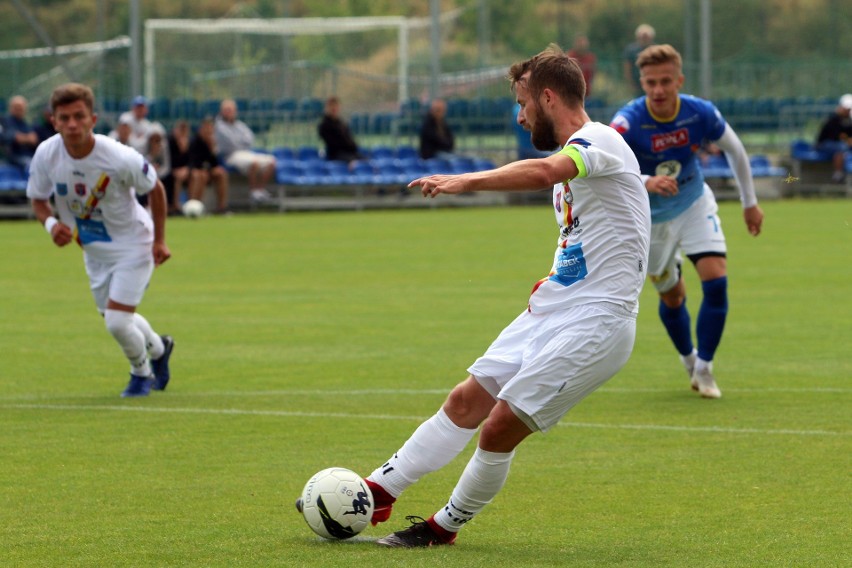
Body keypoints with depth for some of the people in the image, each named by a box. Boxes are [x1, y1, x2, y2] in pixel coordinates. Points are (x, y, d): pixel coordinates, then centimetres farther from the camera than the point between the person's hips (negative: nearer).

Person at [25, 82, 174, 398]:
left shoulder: (119, 159, -31)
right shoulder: (46, 155, -20)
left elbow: (155, 189, -12)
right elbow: (38, 200, -4)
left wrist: (159, 240, -8)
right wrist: (52, 223, -25)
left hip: (132, 244, -5)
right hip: (93, 250, 5)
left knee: (117, 322, -13)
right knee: (115, 321, 20)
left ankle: (141, 372, 21)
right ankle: (158, 348, 54)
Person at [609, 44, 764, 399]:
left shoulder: (701, 113, -21)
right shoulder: (628, 121, -30)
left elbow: (734, 150, 0)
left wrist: (750, 203, 8)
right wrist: (646, 182, -62)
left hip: (695, 203, 1)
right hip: (652, 217, -1)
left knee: (715, 279, -15)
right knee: (672, 297, 9)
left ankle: (703, 368, 0)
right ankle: (688, 360, 38)